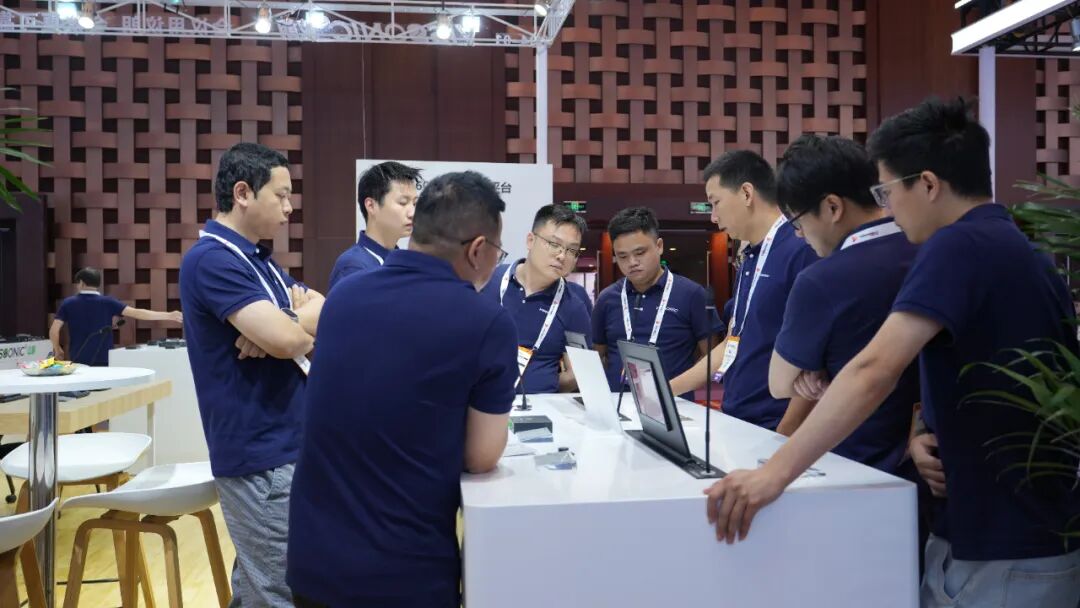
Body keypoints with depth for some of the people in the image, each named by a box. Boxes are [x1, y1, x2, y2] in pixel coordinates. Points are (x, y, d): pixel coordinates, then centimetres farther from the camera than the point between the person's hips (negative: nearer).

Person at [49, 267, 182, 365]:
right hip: (102, 362, -1)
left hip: (77, 362, 1)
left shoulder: (68, 303, 1)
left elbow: (54, 330, -2)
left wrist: (57, 350, 17)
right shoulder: (108, 302, -4)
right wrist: (168, 316, -16)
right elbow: (136, 313, -13)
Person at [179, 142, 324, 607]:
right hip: (263, 453, -9)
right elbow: (287, 339, -26)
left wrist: (288, 326, -13)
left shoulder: (257, 259, 14)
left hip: (277, 446, 9)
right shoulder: (212, 259, -17)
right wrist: (302, 325, -2)